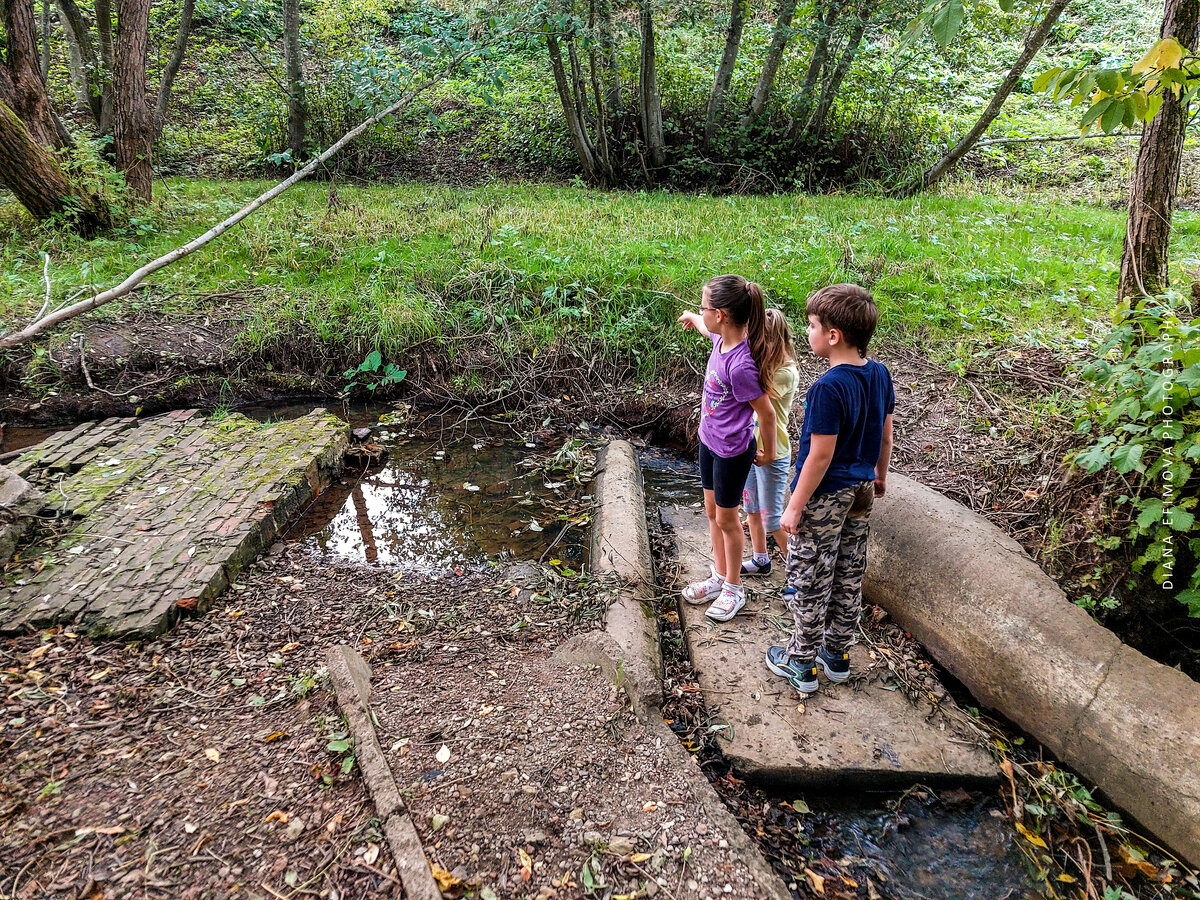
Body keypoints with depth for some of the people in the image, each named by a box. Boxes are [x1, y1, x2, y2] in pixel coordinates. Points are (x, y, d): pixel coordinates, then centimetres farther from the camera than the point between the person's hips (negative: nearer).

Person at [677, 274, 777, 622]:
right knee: (712, 512, 20)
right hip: (709, 441, 8)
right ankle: (720, 577, 39)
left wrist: (767, 452, -7)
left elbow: (766, 412, -22)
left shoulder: (740, 365, -31)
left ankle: (734, 589, 30)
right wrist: (692, 317, 41)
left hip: (732, 450, -8)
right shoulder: (723, 337, -7)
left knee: (727, 519, 9)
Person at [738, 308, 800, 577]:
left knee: (772, 519, 1)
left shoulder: (786, 373, -21)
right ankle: (760, 560, 39)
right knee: (751, 510, 20)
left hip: (772, 454, -8)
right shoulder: (758, 363, 3)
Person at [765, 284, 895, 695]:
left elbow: (821, 455, -24)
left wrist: (795, 506, -16)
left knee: (808, 582, 8)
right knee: (849, 577, 19)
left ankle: (801, 664, 22)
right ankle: (837, 655, 35)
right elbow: (885, 434, 9)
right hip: (861, 494, 8)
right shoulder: (880, 374, -2)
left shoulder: (828, 388, -26)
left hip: (824, 498, -8)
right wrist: (880, 476, 24)